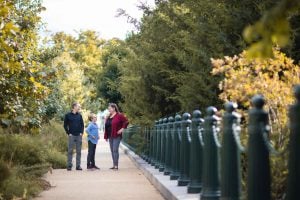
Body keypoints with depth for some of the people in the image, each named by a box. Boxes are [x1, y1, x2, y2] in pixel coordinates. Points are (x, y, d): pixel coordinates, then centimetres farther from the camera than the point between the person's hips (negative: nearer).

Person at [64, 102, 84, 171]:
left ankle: (78, 165, 9)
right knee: (70, 151, -2)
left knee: (79, 151, 4)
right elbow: (65, 125, 1)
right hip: (72, 135, -3)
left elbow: (82, 125, 13)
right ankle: (69, 166, 3)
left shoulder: (79, 115, 9)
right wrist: (68, 133, -5)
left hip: (79, 136, 3)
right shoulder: (68, 115, -1)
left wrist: (81, 132, 1)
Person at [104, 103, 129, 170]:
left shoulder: (119, 115, -8)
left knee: (115, 150, -11)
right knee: (112, 151, 9)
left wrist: (122, 129, -13)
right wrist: (106, 136, 11)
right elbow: (106, 127, 15)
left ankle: (116, 165, -10)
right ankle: (114, 165, 15)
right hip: (110, 136, 8)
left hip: (116, 136, -8)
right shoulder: (109, 117, 14)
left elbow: (126, 122, -10)